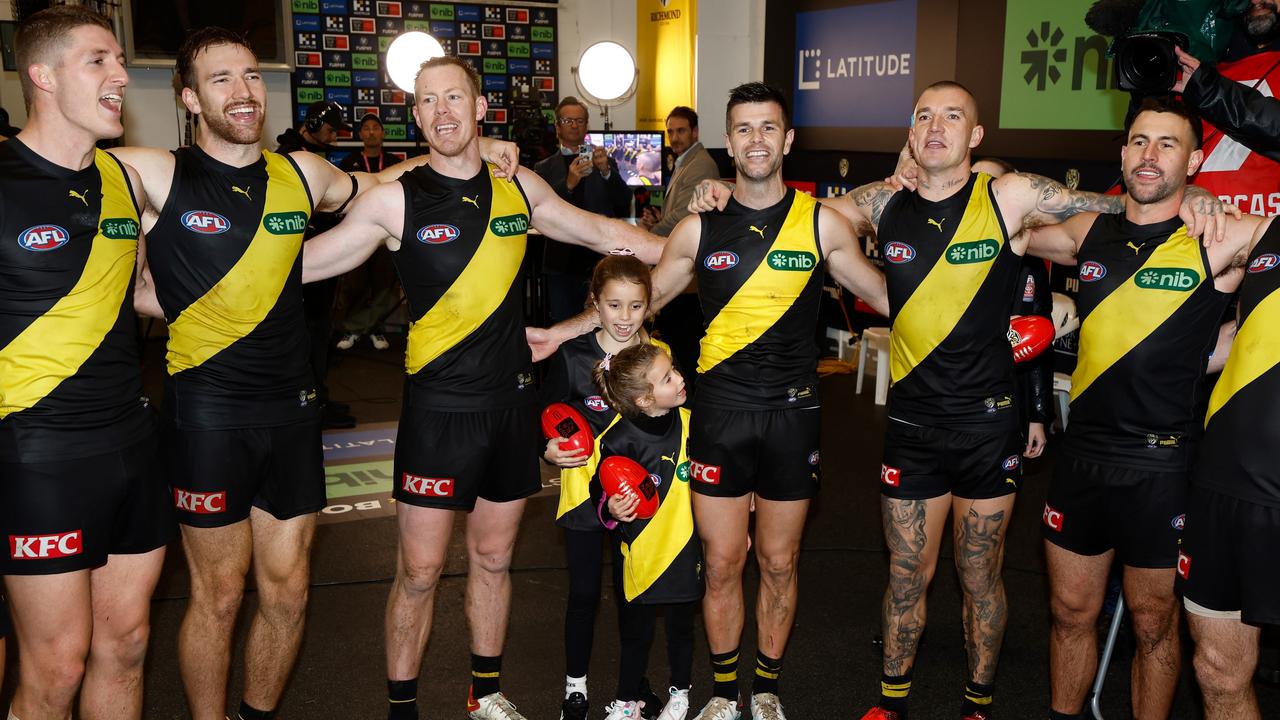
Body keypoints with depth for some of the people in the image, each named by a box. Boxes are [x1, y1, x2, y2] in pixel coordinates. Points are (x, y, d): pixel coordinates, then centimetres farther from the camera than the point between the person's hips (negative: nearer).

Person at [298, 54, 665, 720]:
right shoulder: (395, 200, -7)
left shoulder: (519, 187, 5)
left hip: (512, 399, 4)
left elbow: (603, 232, 16)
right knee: (419, 570, 2)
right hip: (440, 407, -3)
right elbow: (302, 261, -2)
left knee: (493, 556, 16)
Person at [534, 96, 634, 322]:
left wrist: (606, 171, -17)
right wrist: (568, 183, -21)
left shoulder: (606, 163, 11)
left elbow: (625, 203, -1)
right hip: (562, 264, 0)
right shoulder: (545, 168, 7)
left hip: (602, 261, 1)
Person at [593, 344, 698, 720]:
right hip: (642, 552, -3)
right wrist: (612, 511, -31)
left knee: (681, 626, 18)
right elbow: (604, 496, -9)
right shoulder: (619, 439, -20)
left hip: (685, 548, 3)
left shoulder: (689, 423, -8)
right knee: (636, 631, 12)